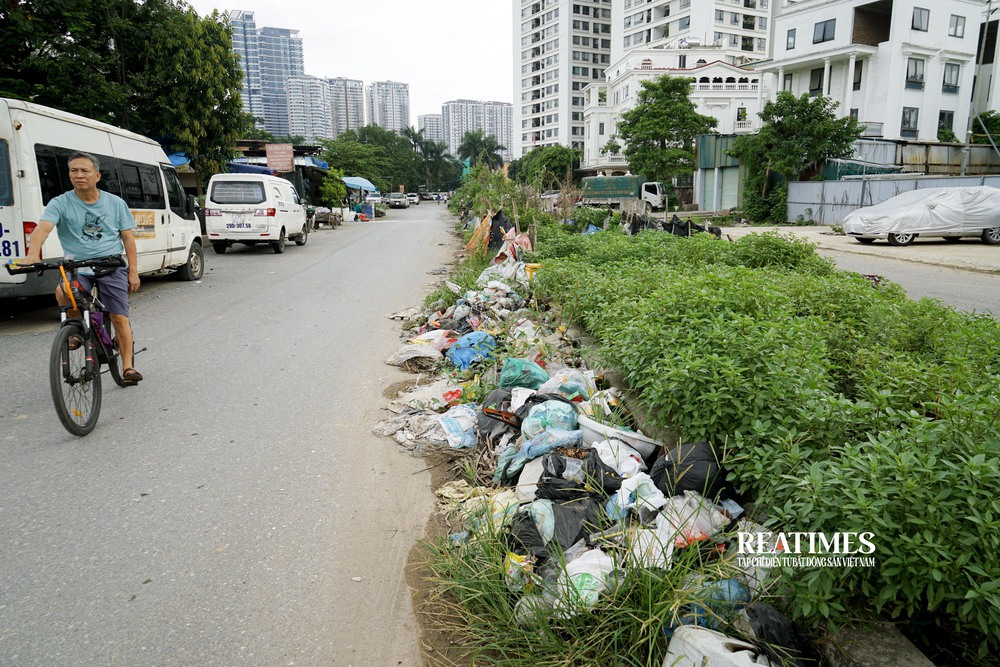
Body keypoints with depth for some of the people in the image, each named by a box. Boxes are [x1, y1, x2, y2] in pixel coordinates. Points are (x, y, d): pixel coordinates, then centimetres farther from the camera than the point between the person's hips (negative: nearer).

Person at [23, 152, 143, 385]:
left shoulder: (115, 203, 5)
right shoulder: (60, 203, -1)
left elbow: (128, 238, 7)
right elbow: (42, 228, -17)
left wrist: (133, 271, 1)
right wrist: (33, 254, -37)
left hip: (112, 268, 0)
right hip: (77, 268, 0)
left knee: (120, 318, -4)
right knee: (63, 292, -32)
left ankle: (128, 367, 6)